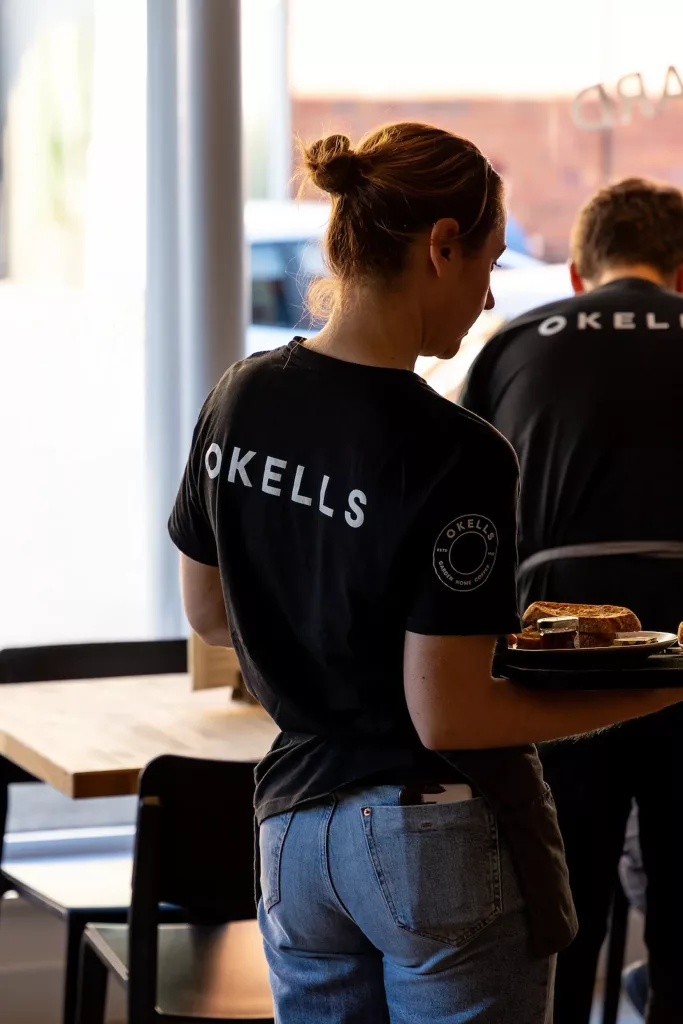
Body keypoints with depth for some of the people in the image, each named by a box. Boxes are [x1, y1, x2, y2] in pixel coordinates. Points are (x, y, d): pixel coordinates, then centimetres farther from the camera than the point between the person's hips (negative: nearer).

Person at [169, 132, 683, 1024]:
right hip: (446, 845, -6)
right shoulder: (456, 455, -21)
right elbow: (447, 716, -18)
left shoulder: (240, 399, 0)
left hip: (293, 831, 6)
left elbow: (208, 611, 13)